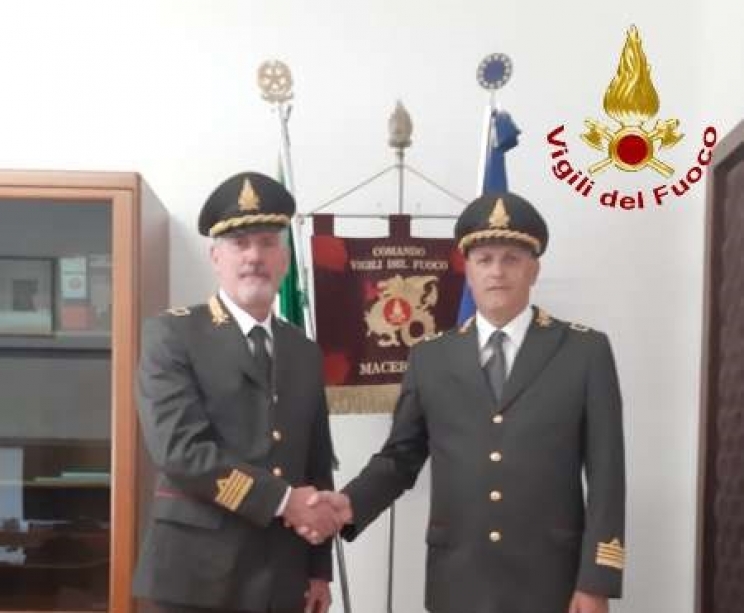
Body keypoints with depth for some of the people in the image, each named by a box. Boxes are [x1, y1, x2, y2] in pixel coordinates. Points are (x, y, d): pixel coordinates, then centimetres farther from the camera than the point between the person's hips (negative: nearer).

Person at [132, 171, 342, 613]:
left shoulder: (306, 353, 12)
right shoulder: (172, 335, -5)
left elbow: (318, 467, 13)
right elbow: (180, 448, -17)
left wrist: (319, 569, 9)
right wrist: (282, 500, -17)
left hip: (284, 578, 5)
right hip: (198, 572, -4)